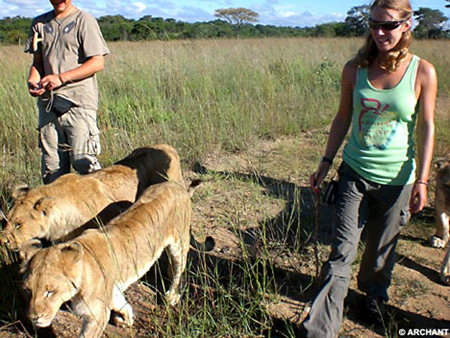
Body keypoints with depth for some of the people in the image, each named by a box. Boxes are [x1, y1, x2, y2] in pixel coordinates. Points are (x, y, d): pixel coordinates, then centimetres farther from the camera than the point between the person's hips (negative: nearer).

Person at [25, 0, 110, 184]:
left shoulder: (84, 20, -1)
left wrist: (62, 78, -16)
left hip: (79, 101, -5)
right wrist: (33, 81, -3)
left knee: (82, 160, -8)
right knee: (51, 166, 8)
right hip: (48, 102, 5)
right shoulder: (39, 23, 16)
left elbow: (98, 63, -8)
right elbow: (37, 62, 19)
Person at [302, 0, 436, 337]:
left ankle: (375, 292, 47)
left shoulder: (423, 72, -6)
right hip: (355, 173, 1)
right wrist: (325, 164, 7)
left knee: (382, 246, 17)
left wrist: (422, 180, -6)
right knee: (342, 252, -3)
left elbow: (427, 127, -2)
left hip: (396, 178, 0)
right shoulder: (355, 69, -2)